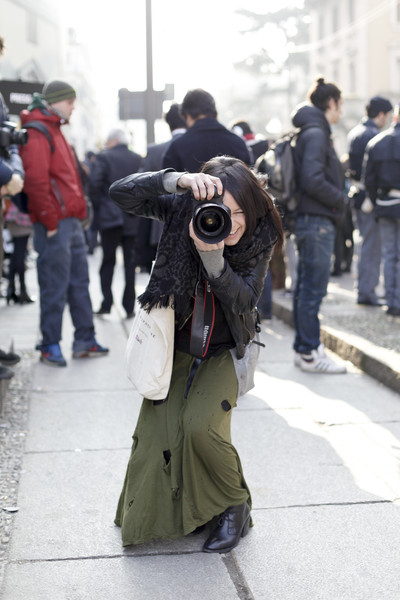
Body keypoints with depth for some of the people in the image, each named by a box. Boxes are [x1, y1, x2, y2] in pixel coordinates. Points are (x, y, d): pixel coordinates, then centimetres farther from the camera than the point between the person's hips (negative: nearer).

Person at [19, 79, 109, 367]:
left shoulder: (54, 130, 21)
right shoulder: (37, 132, -10)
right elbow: (36, 180, -19)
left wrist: (78, 212, 18)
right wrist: (49, 220, -19)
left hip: (72, 221, 10)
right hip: (55, 224, -10)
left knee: (79, 281, 11)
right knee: (55, 285, -4)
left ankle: (85, 340, 18)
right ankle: (50, 345, 4)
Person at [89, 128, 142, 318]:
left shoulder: (104, 157, -5)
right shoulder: (138, 159, 5)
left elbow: (94, 184, -13)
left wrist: (98, 207, 0)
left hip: (110, 217, -2)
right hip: (133, 219, 3)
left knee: (108, 261, 6)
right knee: (130, 263, 6)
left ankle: (106, 303, 1)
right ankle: (129, 307, 5)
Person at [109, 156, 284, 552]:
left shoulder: (261, 236, -17)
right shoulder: (183, 210, -18)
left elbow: (243, 302, -23)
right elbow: (121, 194, -28)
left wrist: (213, 257, -39)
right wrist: (178, 180, -44)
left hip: (223, 350, -1)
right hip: (176, 345, 1)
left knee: (201, 426, -23)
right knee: (157, 430, -7)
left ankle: (235, 507, 4)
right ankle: (147, 516, 23)